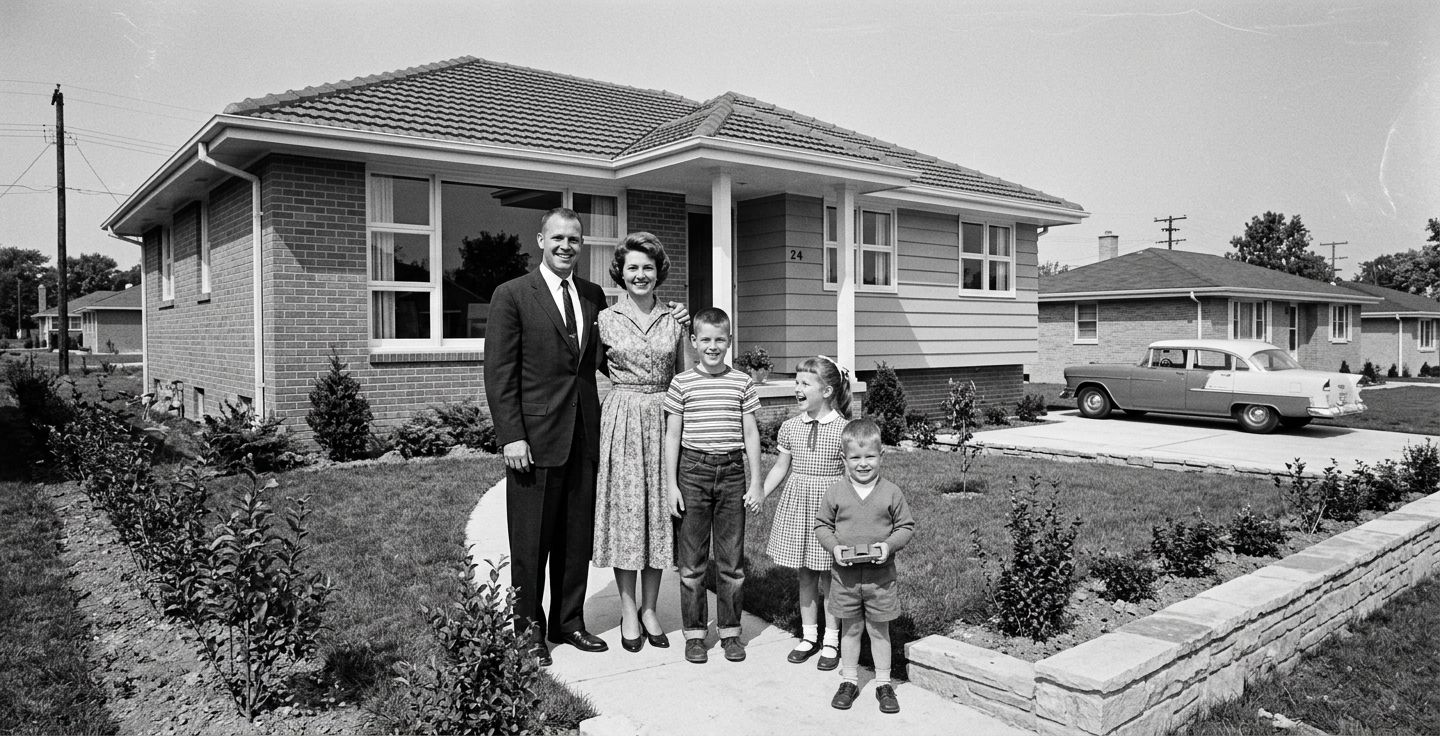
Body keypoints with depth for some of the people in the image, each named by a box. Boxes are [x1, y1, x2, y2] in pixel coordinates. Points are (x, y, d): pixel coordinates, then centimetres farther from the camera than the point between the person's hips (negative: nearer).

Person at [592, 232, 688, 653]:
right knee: (625, 511, 1)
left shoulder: (673, 322, 6)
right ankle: (628, 612, 13)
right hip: (622, 422, -2)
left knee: (659, 513, 6)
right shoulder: (606, 320, 0)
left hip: (663, 421, 2)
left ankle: (649, 609, 18)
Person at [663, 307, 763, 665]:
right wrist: (671, 484, -1)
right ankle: (694, 633, 18)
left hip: (732, 472, 1)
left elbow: (751, 434, 6)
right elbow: (672, 435, 2)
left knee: (732, 560, 6)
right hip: (693, 470, -1)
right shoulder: (682, 382, 0)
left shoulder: (742, 382, 3)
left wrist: (756, 483, 4)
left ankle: (730, 631, 20)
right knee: (692, 560, 5)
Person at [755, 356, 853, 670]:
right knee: (804, 574, 12)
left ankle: (831, 641, 20)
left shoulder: (843, 429, -9)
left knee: (829, 575, 5)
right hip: (796, 503, 4)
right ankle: (809, 636, 26)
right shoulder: (791, 427, 2)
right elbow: (781, 469, 12)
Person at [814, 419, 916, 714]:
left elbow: (907, 526, 2)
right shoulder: (835, 493, -4)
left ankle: (883, 683, 26)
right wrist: (834, 547, -13)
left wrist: (889, 545, -15)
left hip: (880, 574, -1)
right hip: (845, 574, 1)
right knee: (851, 628, 14)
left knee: (879, 630, 11)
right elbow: (822, 525, 3)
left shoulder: (891, 493, -5)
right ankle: (849, 681, 28)